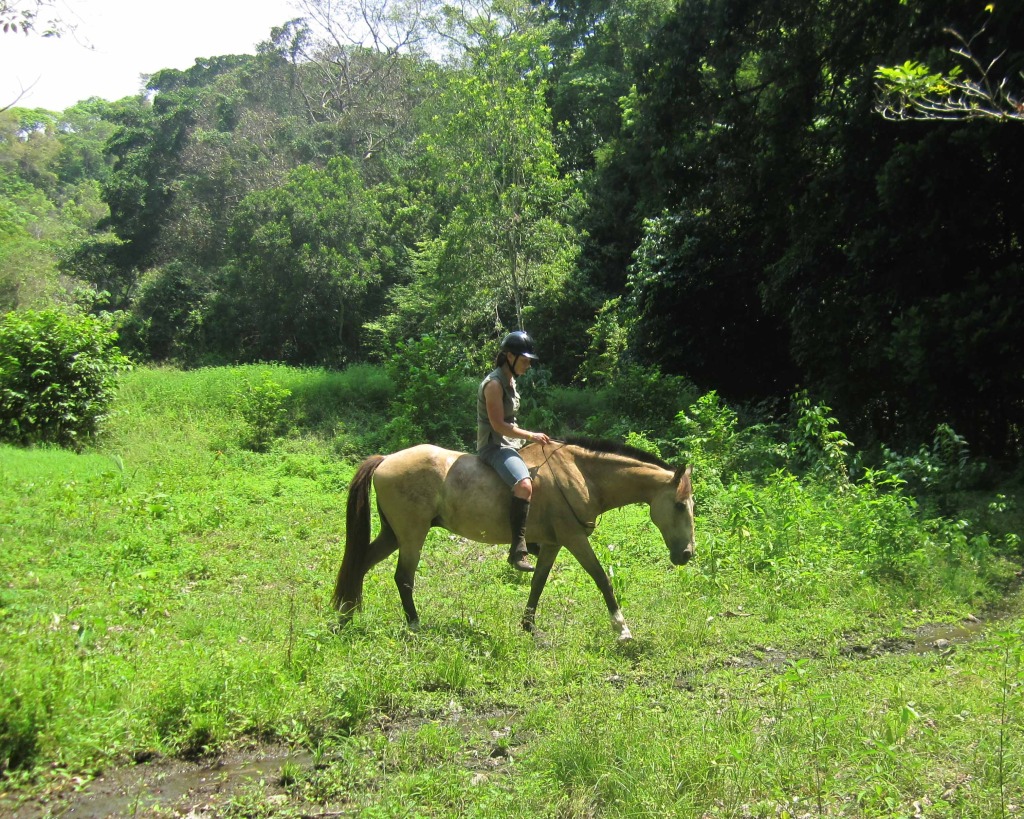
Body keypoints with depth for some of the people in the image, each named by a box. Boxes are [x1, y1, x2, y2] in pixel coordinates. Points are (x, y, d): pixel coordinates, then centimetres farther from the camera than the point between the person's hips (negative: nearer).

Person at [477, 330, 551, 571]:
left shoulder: (510, 380, 14)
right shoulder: (494, 384, -16)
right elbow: (498, 425, -21)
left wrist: (529, 438, 13)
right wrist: (531, 436, -17)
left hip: (510, 443, 11)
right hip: (494, 446, -11)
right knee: (524, 485, -32)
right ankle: (518, 550, -31)